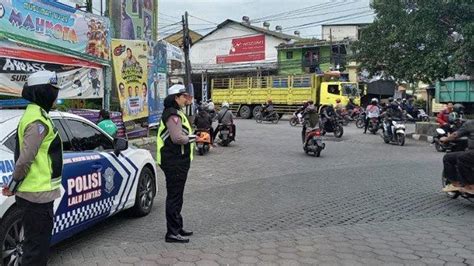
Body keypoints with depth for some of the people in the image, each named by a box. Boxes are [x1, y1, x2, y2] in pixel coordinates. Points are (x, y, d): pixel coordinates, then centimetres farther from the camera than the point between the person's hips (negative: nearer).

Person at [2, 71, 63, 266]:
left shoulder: (34, 114, 15)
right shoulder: (38, 119, -18)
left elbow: (26, 155, 19)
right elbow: (25, 158, -23)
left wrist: (15, 184, 19)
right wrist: (13, 186, -10)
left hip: (36, 192, 10)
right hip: (38, 194, -10)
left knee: (37, 242, 21)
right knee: (37, 246, 0)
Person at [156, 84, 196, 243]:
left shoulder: (176, 113, 19)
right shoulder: (172, 114, -16)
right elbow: (178, 138, -25)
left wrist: (193, 136, 8)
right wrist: (194, 138, -13)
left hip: (178, 162, 11)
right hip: (174, 163, -11)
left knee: (176, 196, 18)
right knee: (174, 197, -5)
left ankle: (177, 228, 30)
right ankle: (172, 233, 2)